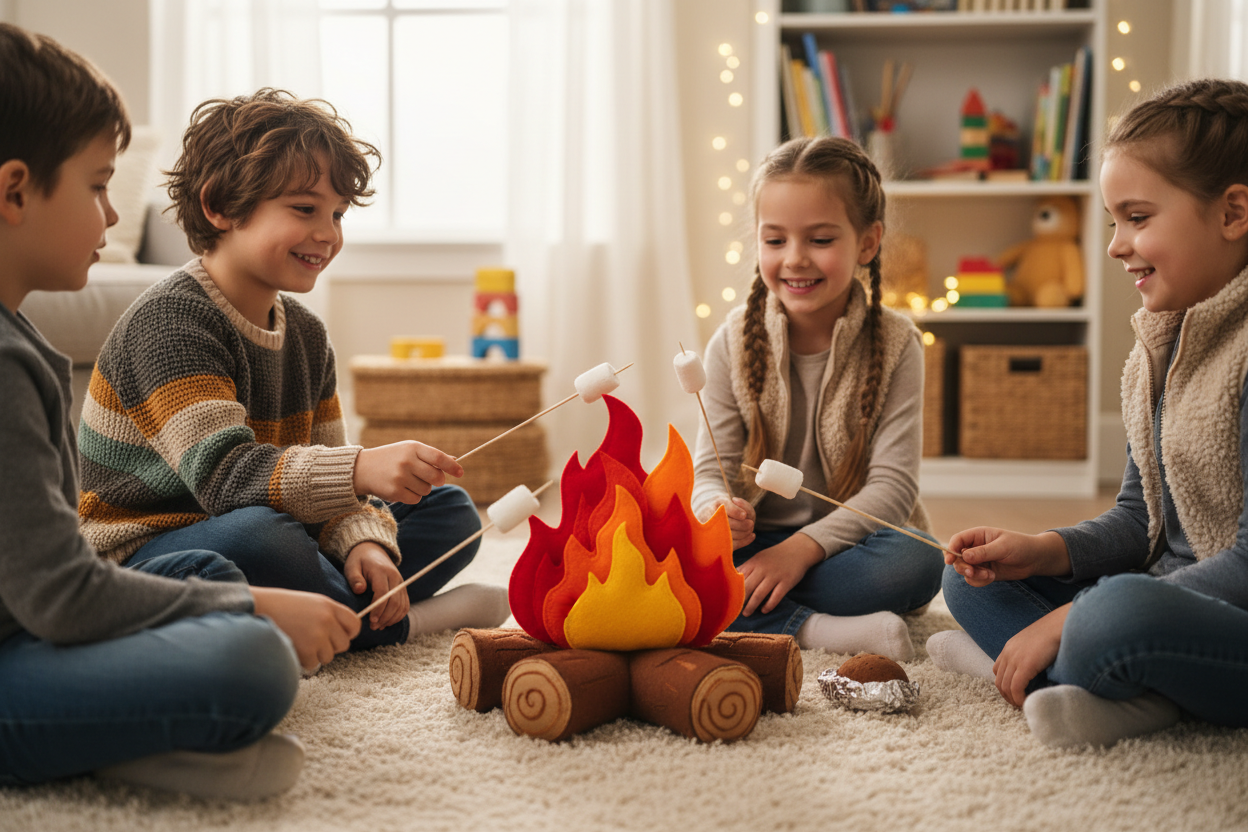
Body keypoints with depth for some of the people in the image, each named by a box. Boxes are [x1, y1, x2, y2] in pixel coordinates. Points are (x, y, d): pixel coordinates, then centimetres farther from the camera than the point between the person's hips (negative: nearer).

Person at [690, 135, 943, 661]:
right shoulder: (735, 343, -1)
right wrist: (718, 510, -29)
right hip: (756, 543, 1)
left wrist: (804, 547, -25)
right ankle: (818, 629, -31)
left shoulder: (894, 345, -6)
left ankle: (743, 611, -25)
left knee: (917, 562, -34)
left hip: (852, 540, -1)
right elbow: (711, 470, -4)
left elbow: (892, 485, -12)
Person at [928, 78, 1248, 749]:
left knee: (1120, 612, -39)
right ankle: (1133, 690, -12)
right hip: (1168, 592, 10)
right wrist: (1041, 551, -5)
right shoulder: (1160, 345, 11)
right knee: (973, 577, 8)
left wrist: (1066, 619, -21)